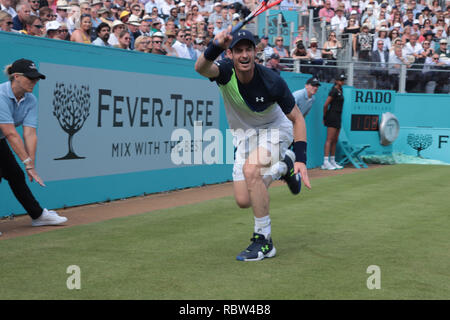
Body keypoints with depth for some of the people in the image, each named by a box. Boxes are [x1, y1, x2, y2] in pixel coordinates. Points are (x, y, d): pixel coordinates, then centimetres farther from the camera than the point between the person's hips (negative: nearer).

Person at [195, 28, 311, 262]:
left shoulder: (272, 82, -28)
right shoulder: (225, 72, -23)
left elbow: (297, 118, -18)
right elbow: (201, 68, -48)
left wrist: (301, 159, -29)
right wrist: (215, 47, -70)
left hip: (274, 129, -4)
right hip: (244, 134, 4)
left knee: (251, 168, -33)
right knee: (244, 200, 0)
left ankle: (264, 242, -22)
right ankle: (283, 166, 30)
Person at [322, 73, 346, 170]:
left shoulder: (340, 90, 16)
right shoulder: (334, 91, -12)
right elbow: (325, 105, -15)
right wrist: (325, 117, -4)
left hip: (338, 117, 9)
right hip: (332, 116, -9)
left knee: (335, 140, 10)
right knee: (329, 140, -12)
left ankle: (332, 161, 14)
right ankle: (326, 162, -15)